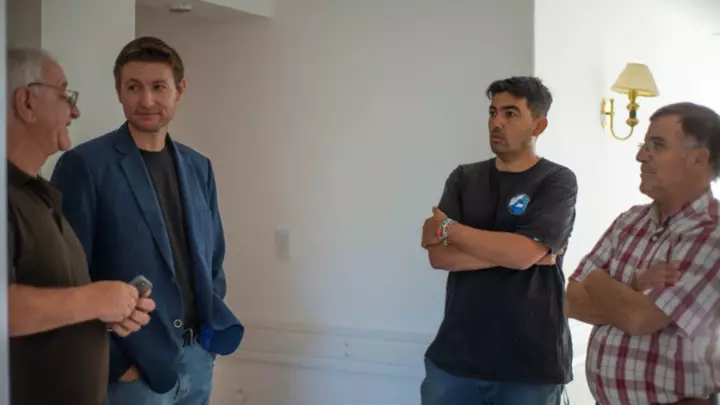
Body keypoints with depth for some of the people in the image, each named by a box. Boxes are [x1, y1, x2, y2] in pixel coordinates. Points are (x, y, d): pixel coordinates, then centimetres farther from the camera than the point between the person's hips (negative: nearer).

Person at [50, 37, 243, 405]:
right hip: (132, 368, -5)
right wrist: (113, 361, -12)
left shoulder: (198, 167, 7)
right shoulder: (85, 165, -10)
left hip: (198, 358, 6)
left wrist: (213, 328, 5)